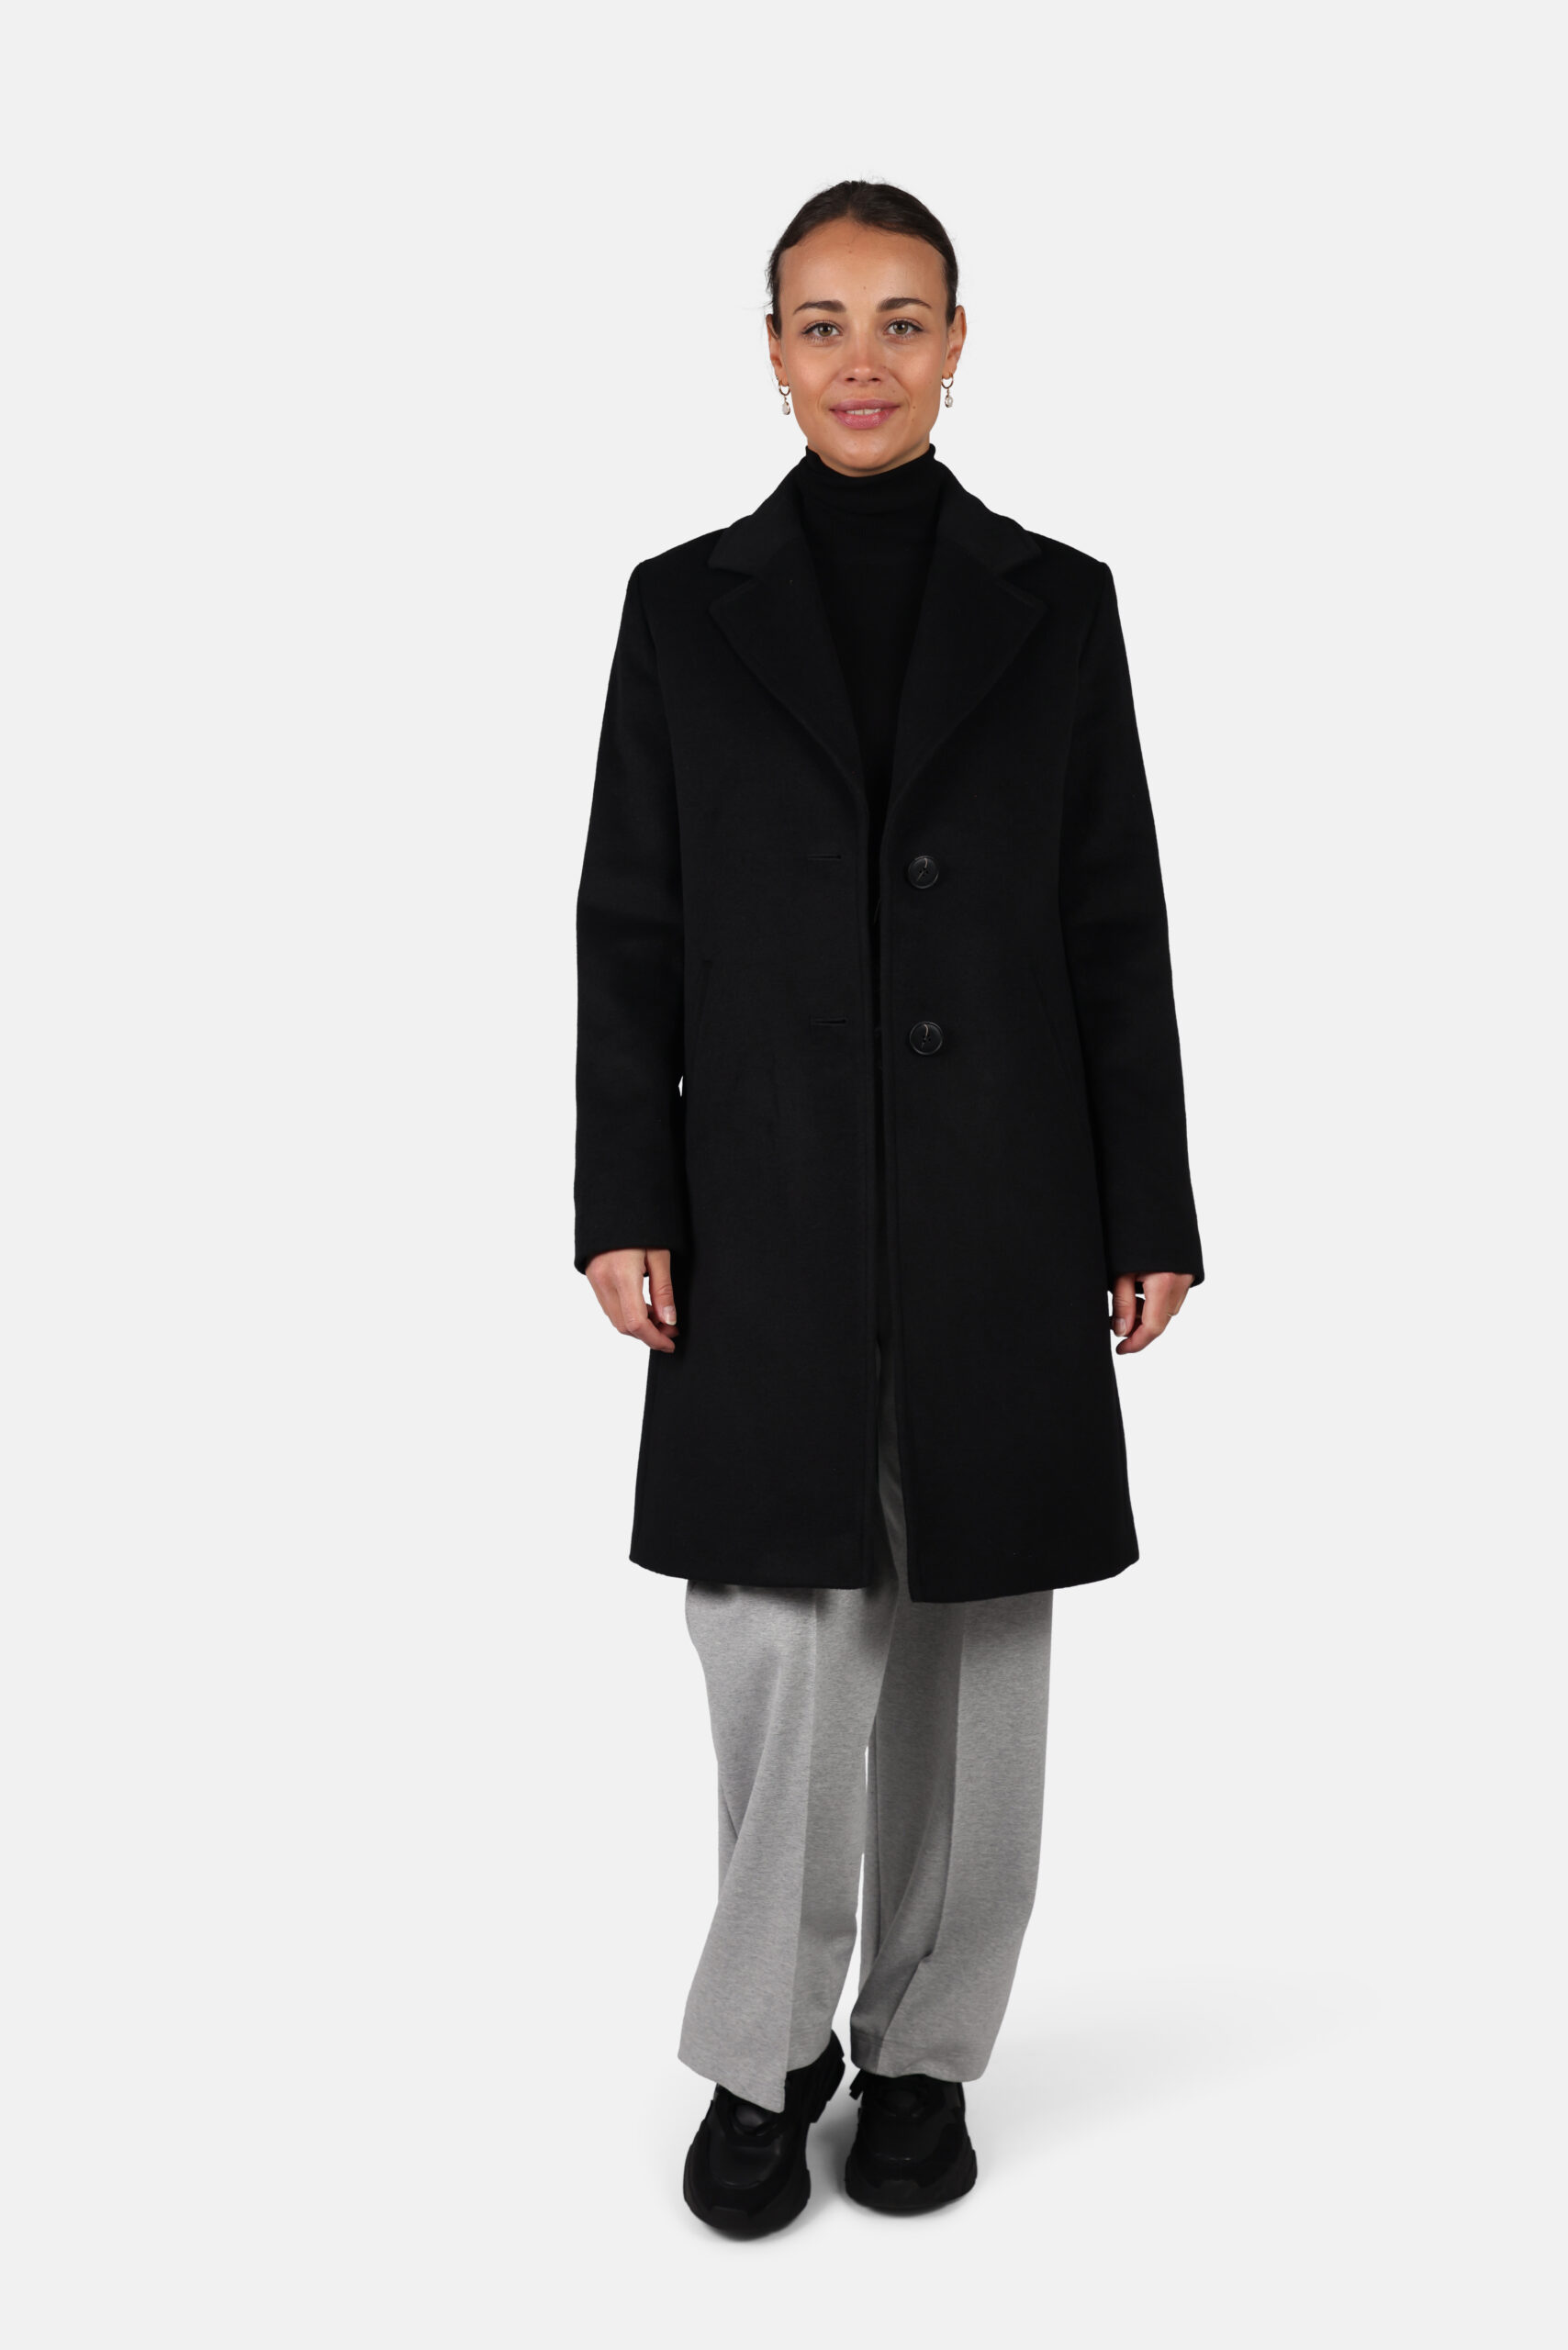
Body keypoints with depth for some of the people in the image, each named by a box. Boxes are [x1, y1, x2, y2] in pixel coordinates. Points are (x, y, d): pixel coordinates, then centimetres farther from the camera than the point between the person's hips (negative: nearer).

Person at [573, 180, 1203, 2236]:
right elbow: (628, 930, 3)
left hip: (1000, 1217, 1)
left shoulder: (1055, 603, 5)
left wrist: (1150, 1211, 1)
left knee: (973, 1644, 9)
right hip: (766, 1215, -1)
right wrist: (622, 1206, -4)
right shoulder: (686, 607, 5)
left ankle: (923, 2049, 26)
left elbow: (1117, 929, 4)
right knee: (778, 1646, 0)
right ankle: (763, 2053, 21)